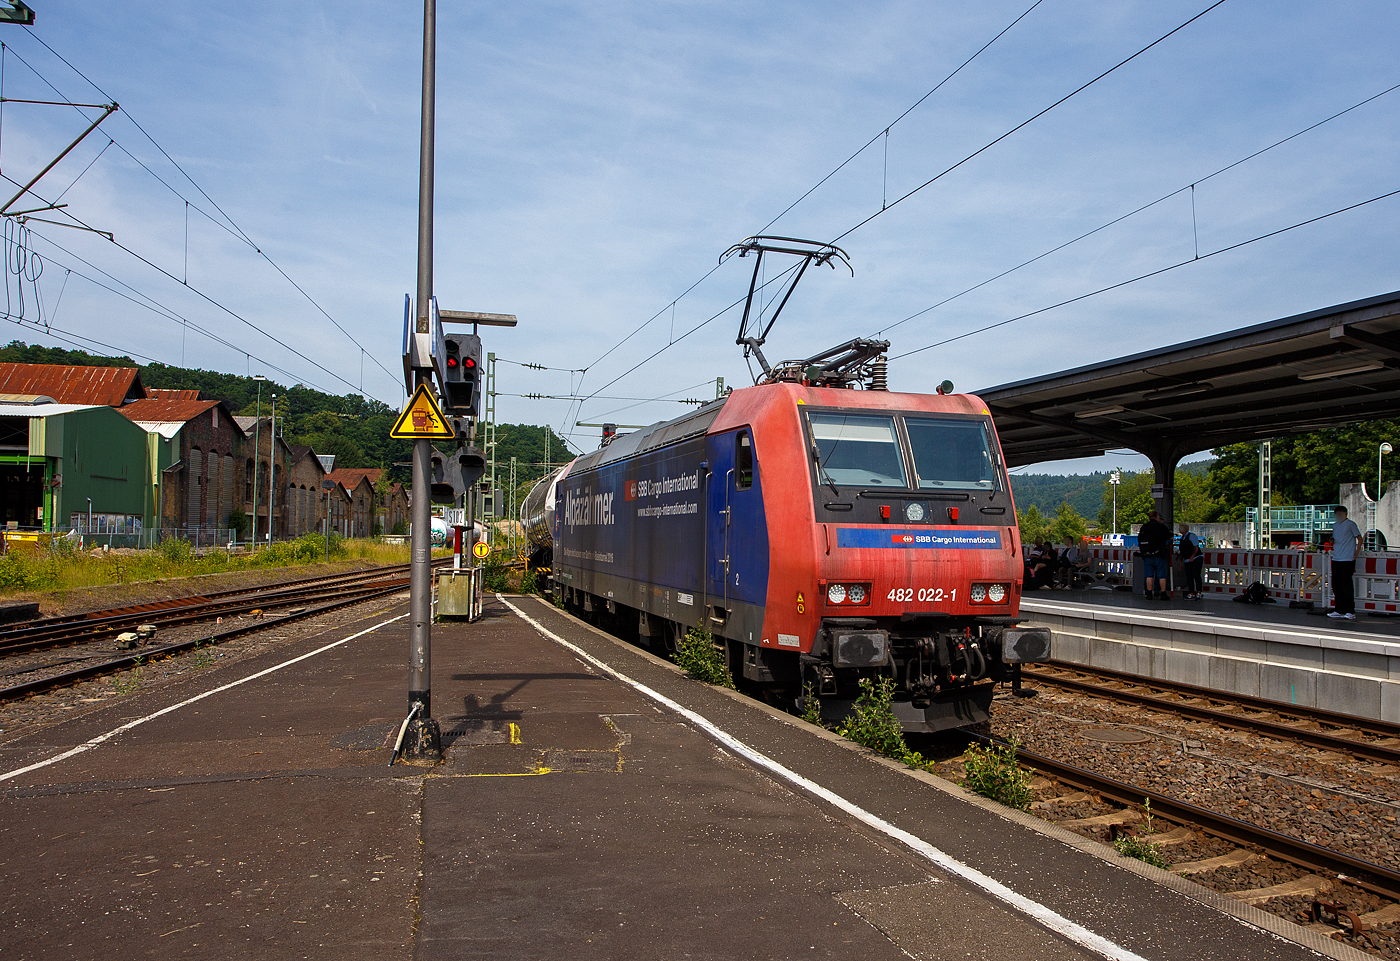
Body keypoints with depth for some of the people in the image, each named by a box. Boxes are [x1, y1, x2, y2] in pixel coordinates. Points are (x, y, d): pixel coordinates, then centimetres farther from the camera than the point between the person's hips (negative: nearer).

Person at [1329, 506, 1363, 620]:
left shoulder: (1351, 524, -4)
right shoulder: (1335, 525, 17)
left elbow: (1359, 539, -4)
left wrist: (1355, 555, -9)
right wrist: (1331, 541, 2)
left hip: (1347, 560, -7)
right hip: (1336, 559, 7)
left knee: (1346, 585, -7)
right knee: (1336, 585, 7)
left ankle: (1350, 611, -2)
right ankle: (1339, 610, 14)